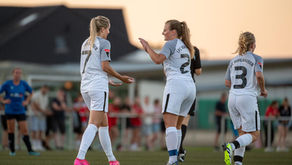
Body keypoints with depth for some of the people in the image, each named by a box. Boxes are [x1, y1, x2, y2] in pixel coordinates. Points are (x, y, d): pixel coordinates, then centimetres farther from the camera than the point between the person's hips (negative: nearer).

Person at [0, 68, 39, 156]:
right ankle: (12, 150, 14)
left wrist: (27, 101, 6)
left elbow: (31, 92, 18)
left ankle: (30, 150, -2)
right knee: (11, 130, 5)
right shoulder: (7, 84, -5)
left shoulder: (23, 84, 1)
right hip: (10, 111, -1)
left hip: (20, 111, 1)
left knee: (25, 130, -4)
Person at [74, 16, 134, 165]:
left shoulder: (86, 43, 18)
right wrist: (121, 78, 0)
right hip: (98, 86, -8)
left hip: (85, 86, 8)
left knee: (104, 123, 16)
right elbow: (105, 66, -13)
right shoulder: (104, 43, -5)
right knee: (94, 124, -13)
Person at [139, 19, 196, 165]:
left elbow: (158, 60, -17)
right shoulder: (185, 47, 25)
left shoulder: (171, 44, -1)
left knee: (170, 124, -15)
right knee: (177, 126, 14)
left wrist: (147, 47, -2)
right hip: (190, 86, 9)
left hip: (176, 84, -9)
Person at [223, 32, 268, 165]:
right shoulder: (256, 58, 0)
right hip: (248, 98, -6)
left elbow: (227, 83, 15)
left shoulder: (233, 61, 16)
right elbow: (259, 75, -17)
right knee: (254, 134, -1)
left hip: (232, 98, 6)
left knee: (242, 133, 14)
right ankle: (231, 146, -27)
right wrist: (263, 90, -1)